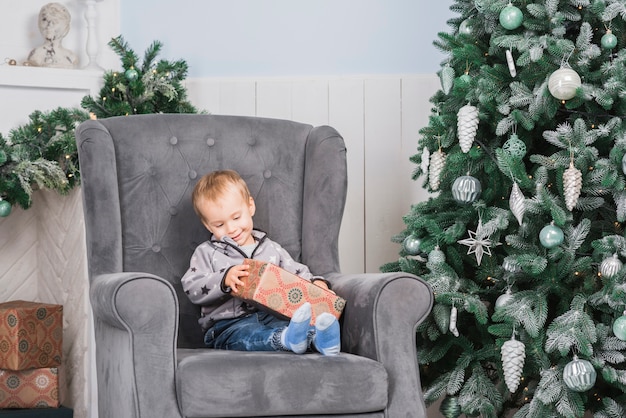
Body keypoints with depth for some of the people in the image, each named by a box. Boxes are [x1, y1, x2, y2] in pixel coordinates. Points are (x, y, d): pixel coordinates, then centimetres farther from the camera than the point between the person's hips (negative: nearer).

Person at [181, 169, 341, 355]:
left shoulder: (271, 249, 20)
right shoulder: (206, 253, 12)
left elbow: (299, 274, 23)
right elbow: (192, 289, 1)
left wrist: (316, 282, 0)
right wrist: (224, 280, -15)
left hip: (272, 316, 3)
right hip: (227, 324, -3)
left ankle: (318, 337, -63)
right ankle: (287, 338, -68)